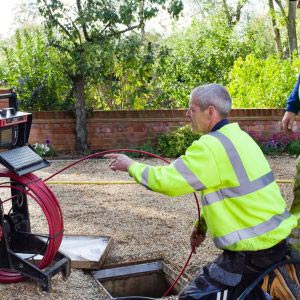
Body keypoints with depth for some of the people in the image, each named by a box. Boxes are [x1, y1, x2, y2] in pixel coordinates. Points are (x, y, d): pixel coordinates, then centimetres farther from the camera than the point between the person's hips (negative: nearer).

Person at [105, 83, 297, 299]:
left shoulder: (211, 146, -21)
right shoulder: (236, 137, 10)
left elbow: (166, 180, -18)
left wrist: (131, 166, -2)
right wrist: (203, 223, 17)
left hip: (255, 248, -10)